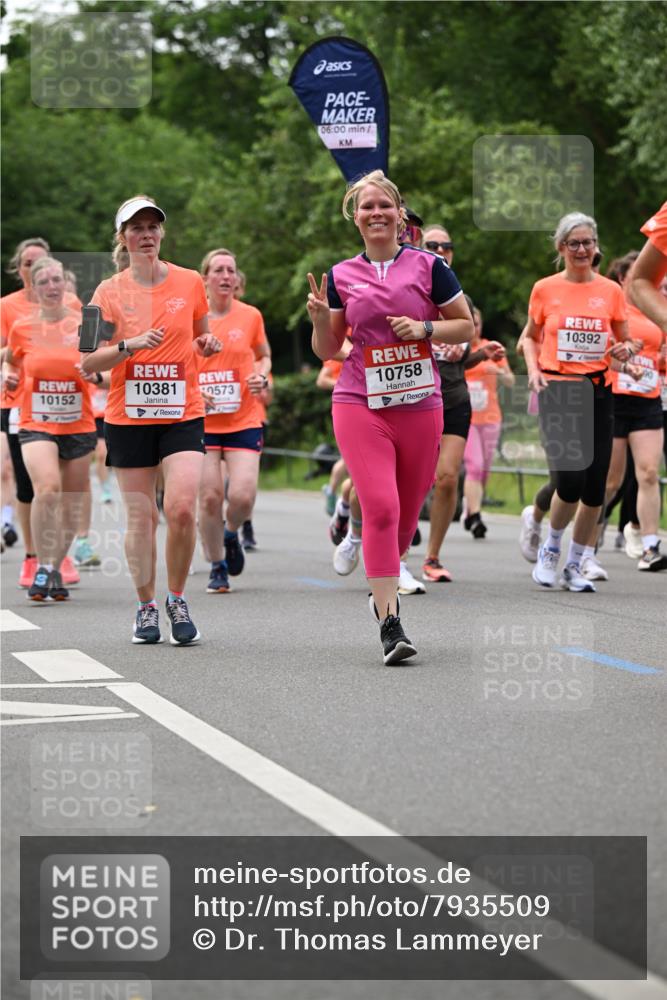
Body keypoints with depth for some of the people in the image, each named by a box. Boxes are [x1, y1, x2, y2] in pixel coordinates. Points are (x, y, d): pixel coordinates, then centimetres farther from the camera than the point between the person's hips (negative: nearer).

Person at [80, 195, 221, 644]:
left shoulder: (190, 282, 5)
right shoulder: (110, 292, 1)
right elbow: (88, 362, -2)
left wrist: (207, 344, -2)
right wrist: (130, 345, -17)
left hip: (183, 414, 0)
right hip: (128, 417, 0)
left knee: (182, 509, -15)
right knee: (141, 516, 2)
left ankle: (177, 600, 4)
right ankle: (146, 607, 18)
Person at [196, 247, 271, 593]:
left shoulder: (250, 316, 3)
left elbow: (264, 356, 19)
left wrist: (262, 377, -3)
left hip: (244, 421, 0)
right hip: (202, 421, 0)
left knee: (242, 496, -13)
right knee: (209, 496, -5)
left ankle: (231, 534, 22)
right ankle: (217, 568, 14)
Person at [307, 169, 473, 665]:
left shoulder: (428, 266, 2)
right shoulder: (340, 276, 7)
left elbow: (466, 327, 7)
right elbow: (327, 350, 12)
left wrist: (424, 328, -10)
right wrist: (320, 319, -8)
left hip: (420, 405, 1)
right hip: (360, 406, -1)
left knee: (407, 514, 8)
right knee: (381, 508, -15)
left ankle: (383, 586, 36)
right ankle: (390, 624, -17)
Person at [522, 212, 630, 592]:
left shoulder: (611, 291, 6)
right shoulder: (545, 289, 4)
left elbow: (623, 342, 15)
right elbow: (531, 337, 15)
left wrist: (623, 352, -8)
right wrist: (533, 368, -3)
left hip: (597, 392, 2)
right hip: (557, 390, -2)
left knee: (595, 487, -1)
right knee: (571, 480, -15)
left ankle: (575, 565, 16)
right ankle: (551, 550, 12)